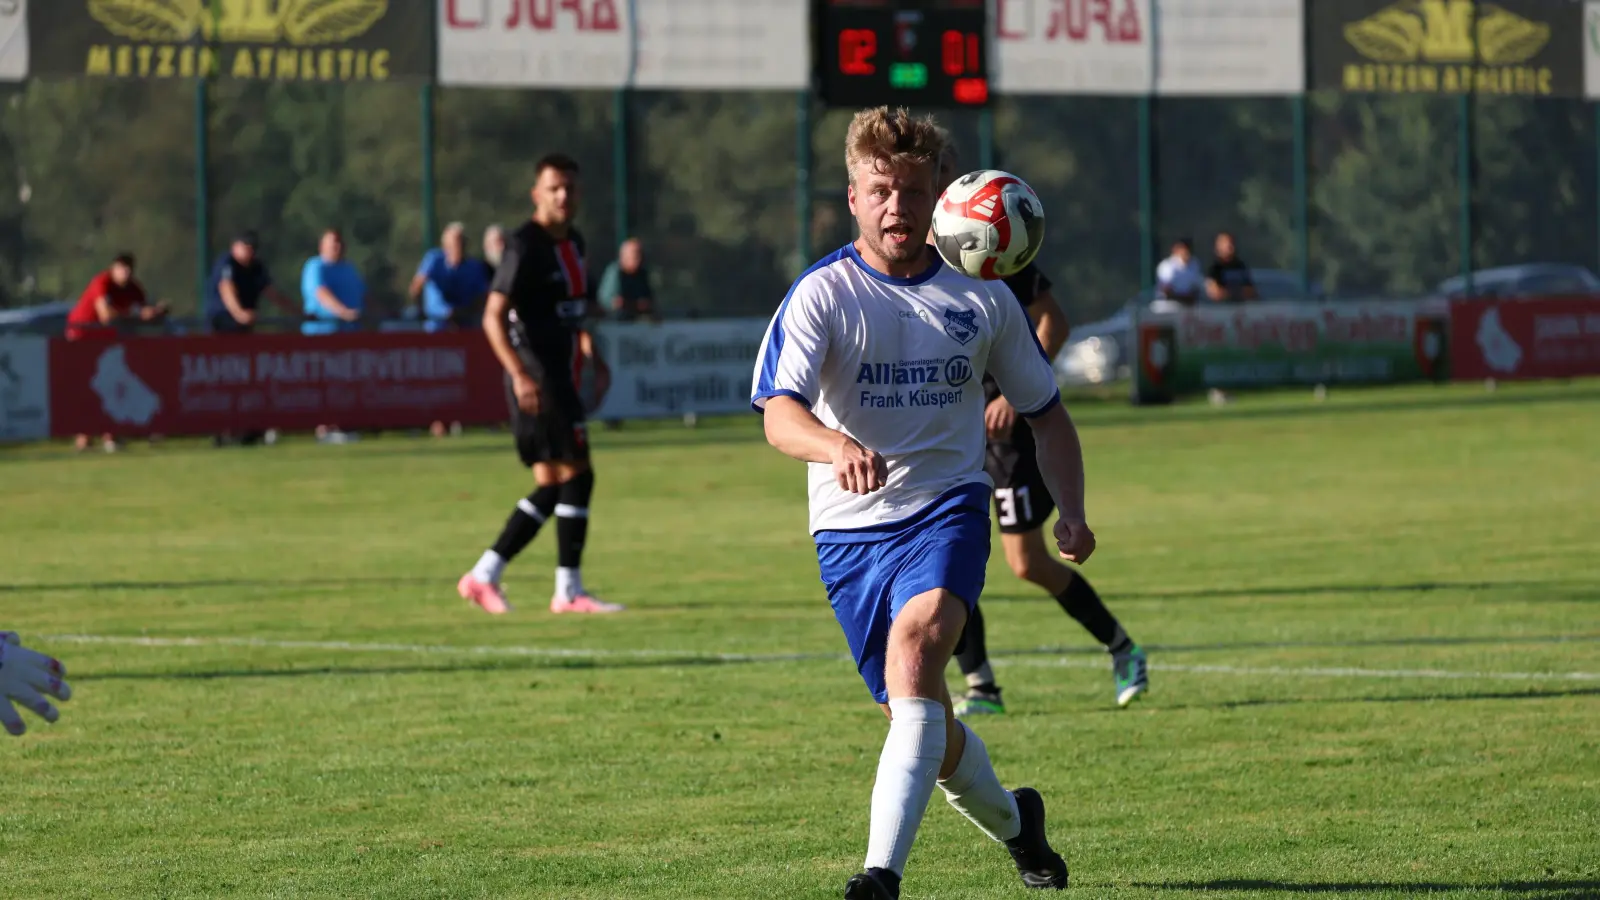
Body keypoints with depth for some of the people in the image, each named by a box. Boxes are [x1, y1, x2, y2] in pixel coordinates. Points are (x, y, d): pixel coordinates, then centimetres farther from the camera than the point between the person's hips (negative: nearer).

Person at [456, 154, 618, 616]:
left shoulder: (573, 243, 15)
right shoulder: (525, 246, -13)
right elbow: (493, 317, -17)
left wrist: (594, 359, 21)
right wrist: (521, 375, -27)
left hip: (560, 378, 9)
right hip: (537, 381, -9)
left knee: (551, 485, 9)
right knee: (575, 475, -9)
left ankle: (484, 575, 12)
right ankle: (569, 590, -4)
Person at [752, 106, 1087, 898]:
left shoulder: (982, 298, 4)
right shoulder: (823, 294, -6)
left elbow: (1044, 412, 16)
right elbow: (779, 414, -20)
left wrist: (1071, 511, 2)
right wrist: (834, 447, -43)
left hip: (947, 508, 0)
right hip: (849, 527, 1)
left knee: (916, 646, -29)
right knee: (922, 719, 6)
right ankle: (1011, 820, 40)